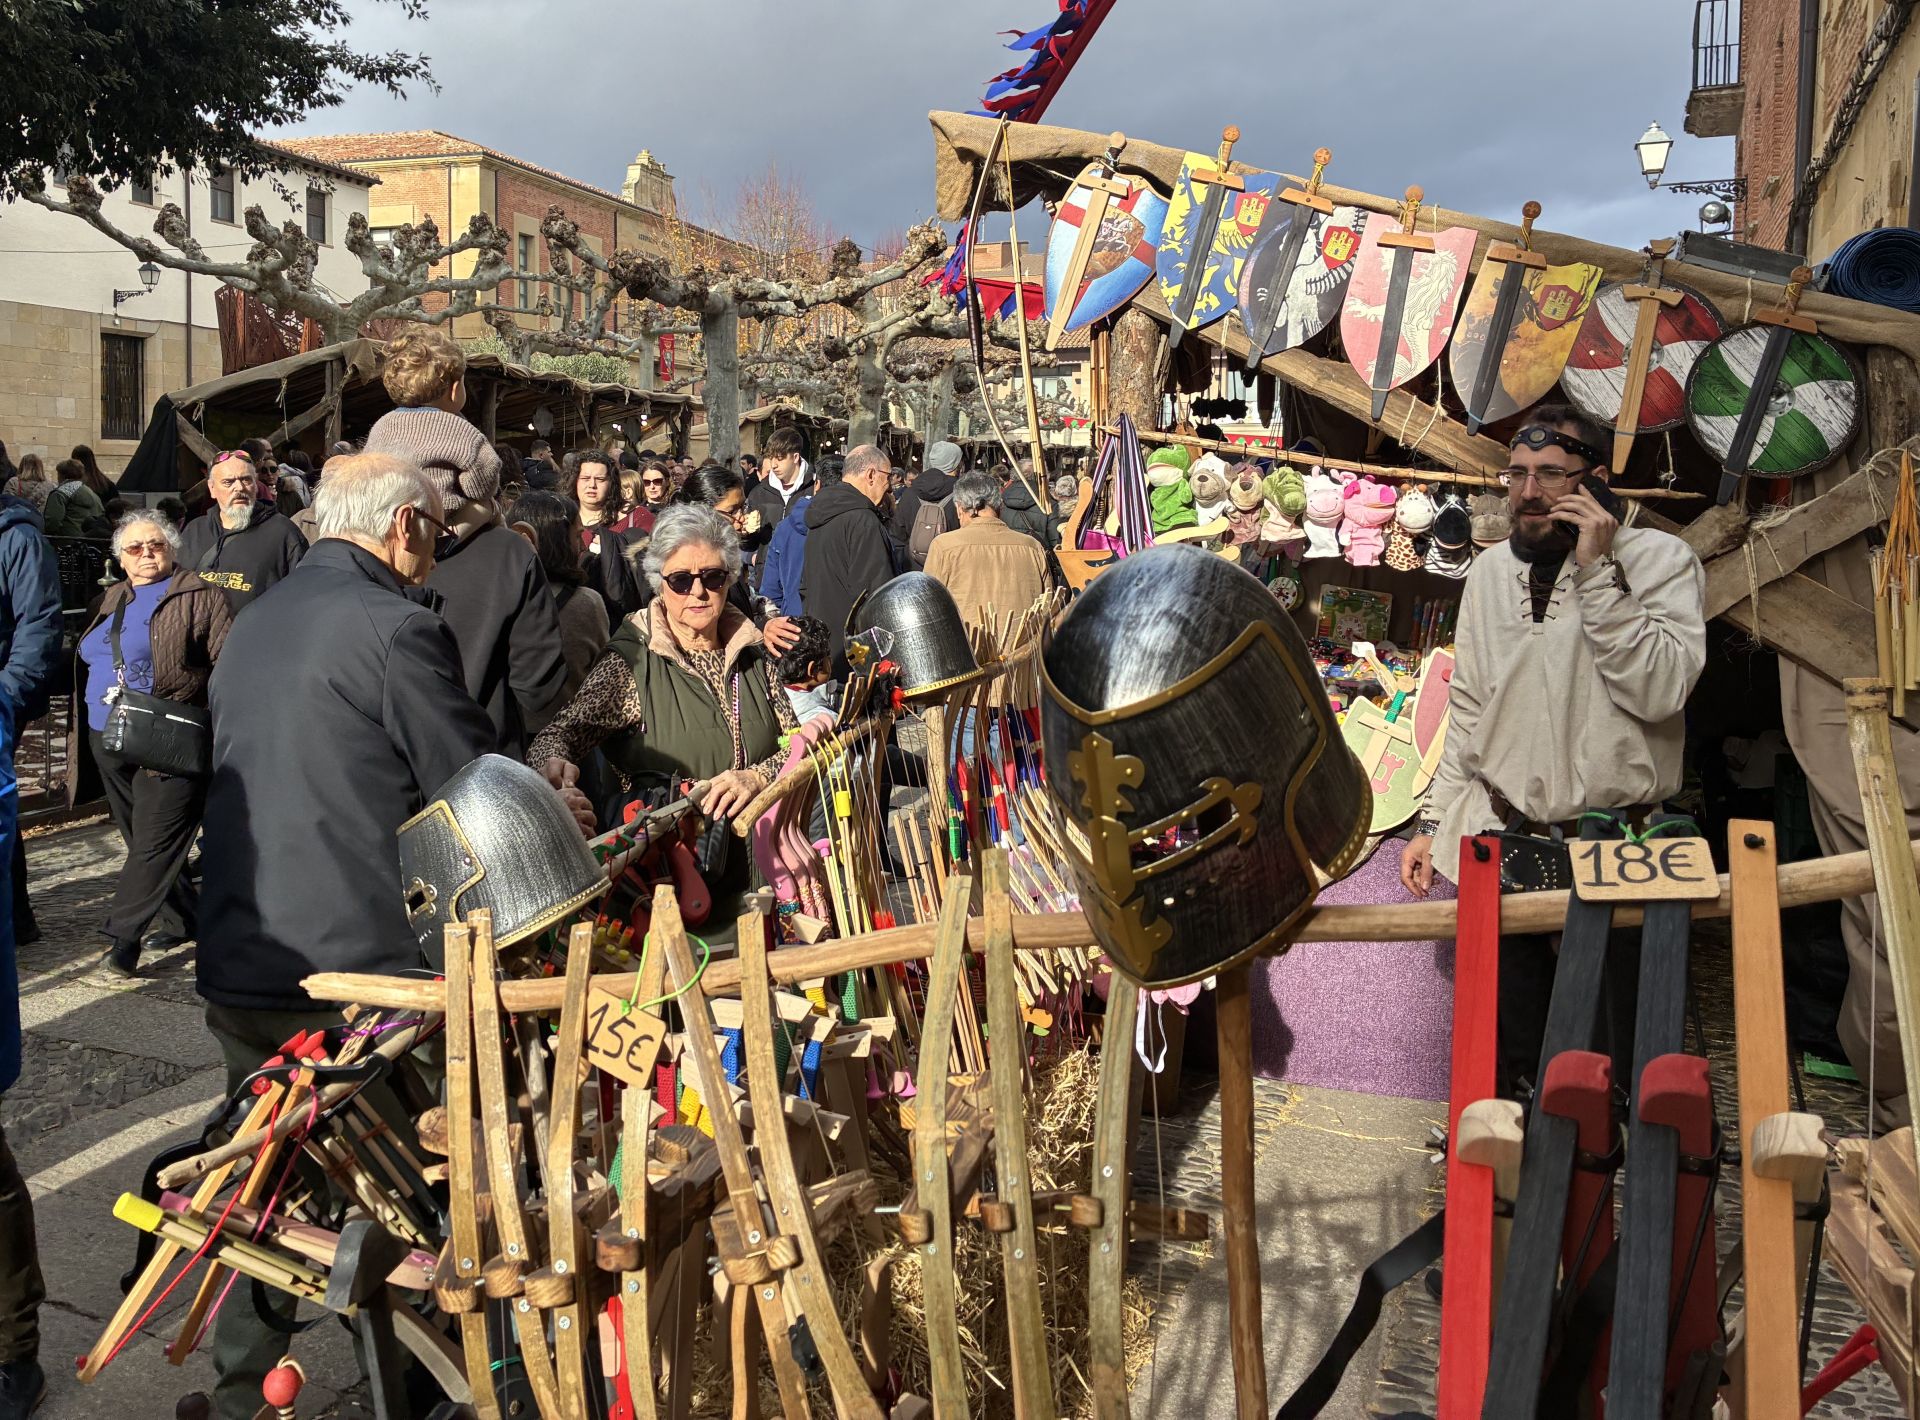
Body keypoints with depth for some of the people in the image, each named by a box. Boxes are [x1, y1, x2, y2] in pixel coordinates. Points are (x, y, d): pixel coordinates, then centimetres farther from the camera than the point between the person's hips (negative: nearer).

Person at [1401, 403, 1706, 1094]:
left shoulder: (1661, 560, -4)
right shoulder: (1492, 571, 11)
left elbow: (1660, 690, -19)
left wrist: (1597, 571, -18)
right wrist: (1433, 823, 11)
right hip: (1503, 842, 4)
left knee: (1620, 1057, 5)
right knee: (1503, 1051, 11)